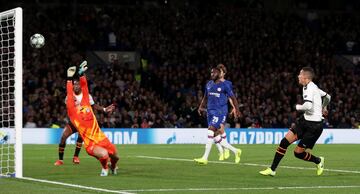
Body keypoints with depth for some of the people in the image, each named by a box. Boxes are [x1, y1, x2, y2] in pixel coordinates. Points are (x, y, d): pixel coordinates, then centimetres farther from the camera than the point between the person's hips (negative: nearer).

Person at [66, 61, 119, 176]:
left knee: (115, 157, 17)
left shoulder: (85, 105, 6)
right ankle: (104, 169, 2)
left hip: (102, 139, 6)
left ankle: (113, 167, 54)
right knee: (104, 154, -32)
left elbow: (84, 89, 2)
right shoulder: (72, 112, -7)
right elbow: (69, 95, -17)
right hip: (91, 145, -6)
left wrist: (81, 74, -8)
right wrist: (69, 78, -23)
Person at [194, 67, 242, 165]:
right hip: (210, 111, 7)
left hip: (220, 112, -7)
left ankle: (205, 158, -18)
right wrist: (201, 107, 11)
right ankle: (236, 151, 22)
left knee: (210, 132, -18)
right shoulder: (209, 84, 14)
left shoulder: (225, 85, -5)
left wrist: (237, 110, -5)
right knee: (216, 138, 5)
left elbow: (233, 98, -1)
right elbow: (205, 97, 24)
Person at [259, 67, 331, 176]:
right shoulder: (313, 87, 12)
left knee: (298, 153, -4)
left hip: (314, 126, -9)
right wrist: (323, 108, 47)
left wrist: (298, 107, -10)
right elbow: (327, 97, 27)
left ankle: (318, 161, 24)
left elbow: (308, 106, -31)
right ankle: (272, 170, 1)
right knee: (285, 141, -2)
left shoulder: (309, 88, -17)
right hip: (305, 120, 9)